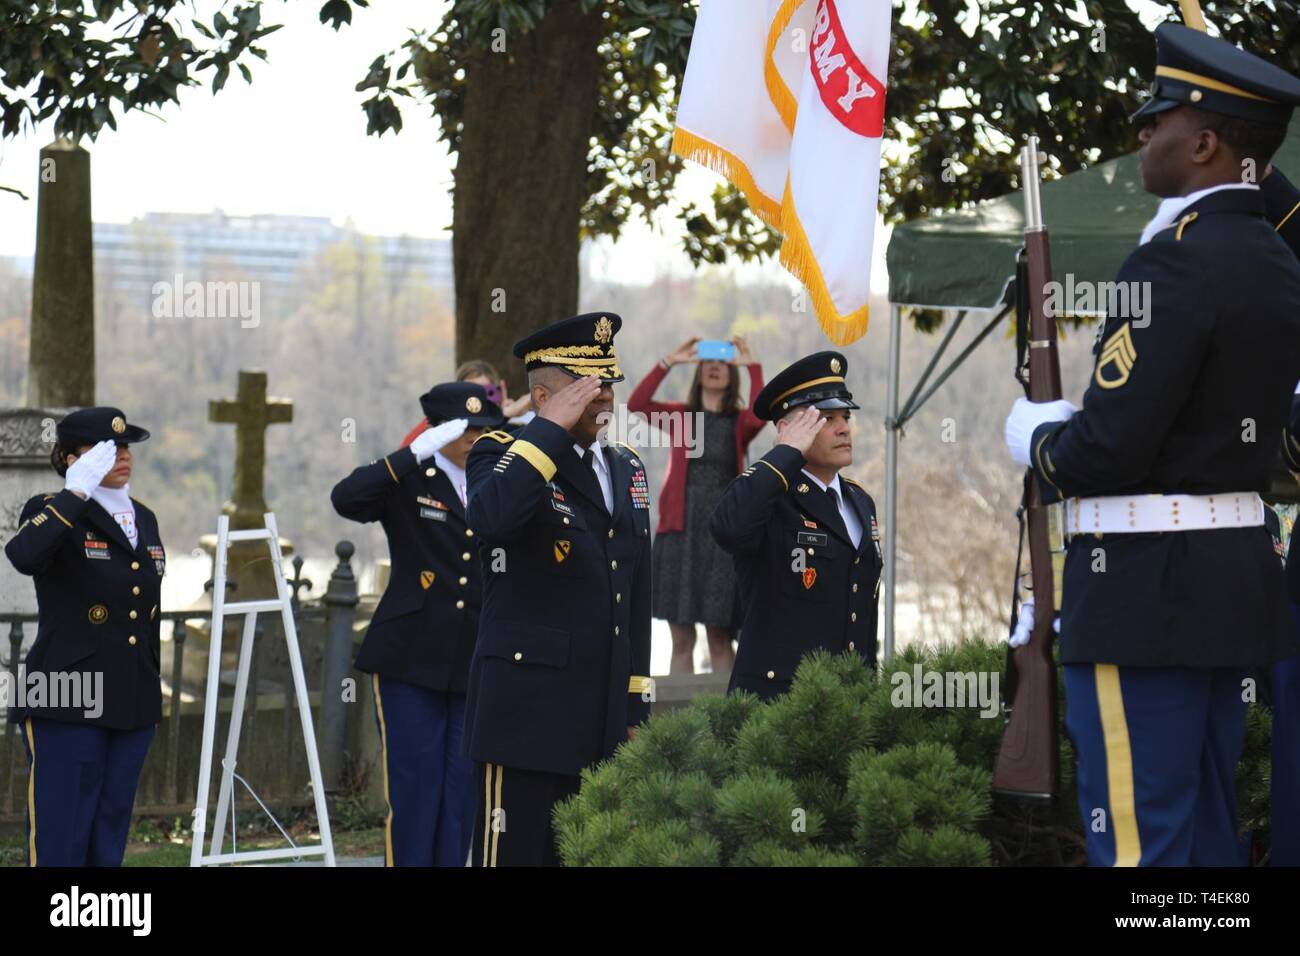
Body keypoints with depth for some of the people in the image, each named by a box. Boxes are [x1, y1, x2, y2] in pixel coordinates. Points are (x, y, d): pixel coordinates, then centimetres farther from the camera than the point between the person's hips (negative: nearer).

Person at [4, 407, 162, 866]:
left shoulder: (144, 518, 14)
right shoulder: (53, 513, -6)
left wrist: (165, 690, 20)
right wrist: (77, 493, -25)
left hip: (134, 705, 6)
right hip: (68, 705, -6)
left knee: (109, 844, 10)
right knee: (59, 844, -6)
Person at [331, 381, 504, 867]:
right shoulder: (407, 484, 1)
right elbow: (346, 499, -21)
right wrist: (418, 452, -23)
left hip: (476, 665, 3)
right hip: (410, 662, -3)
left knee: (463, 790, 4)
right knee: (413, 784, -4)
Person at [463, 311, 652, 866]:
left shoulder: (626, 469, 17)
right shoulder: (503, 454, -3)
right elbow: (489, 520, -29)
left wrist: (636, 707, 17)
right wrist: (552, 430, -20)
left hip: (602, 720, 7)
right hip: (526, 713, -7)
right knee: (514, 853, -7)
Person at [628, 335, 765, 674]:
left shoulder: (739, 422, 6)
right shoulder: (679, 416, 9)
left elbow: (759, 416, -18)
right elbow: (637, 404, -8)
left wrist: (753, 367, -17)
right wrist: (668, 362, -12)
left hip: (721, 533, -1)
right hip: (678, 530, 1)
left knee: (719, 639, -1)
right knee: (681, 638, 3)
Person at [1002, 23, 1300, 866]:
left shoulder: (1177, 262, -17)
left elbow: (1107, 448, -21)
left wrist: (1035, 439, 0)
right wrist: (1072, 426, 11)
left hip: (1151, 590, -9)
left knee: (1138, 838, -5)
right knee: (1209, 831, 14)